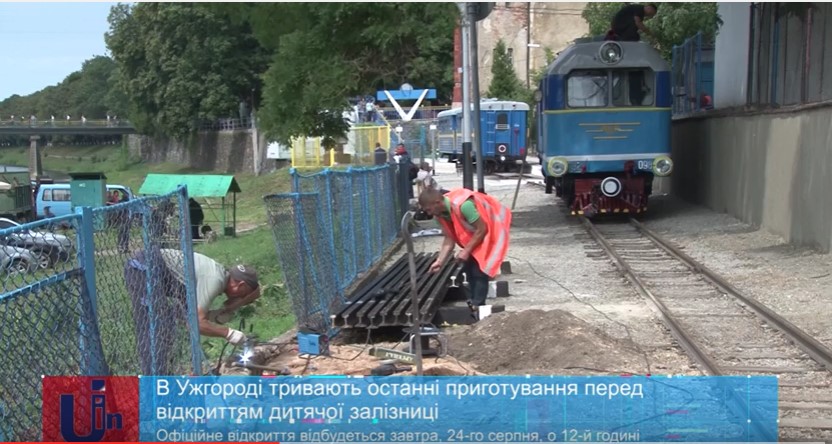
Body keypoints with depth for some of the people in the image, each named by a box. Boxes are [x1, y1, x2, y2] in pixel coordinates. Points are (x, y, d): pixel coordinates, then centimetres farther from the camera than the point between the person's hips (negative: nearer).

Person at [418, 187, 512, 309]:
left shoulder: (463, 205, -38)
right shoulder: (440, 214, -11)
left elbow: (482, 229, -29)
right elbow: (449, 239, -5)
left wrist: (466, 250, -24)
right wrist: (439, 261, -13)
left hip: (493, 227, -8)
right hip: (475, 232, 8)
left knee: (479, 268, -12)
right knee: (469, 266, 9)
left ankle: (478, 306, -5)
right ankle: (472, 303, 20)